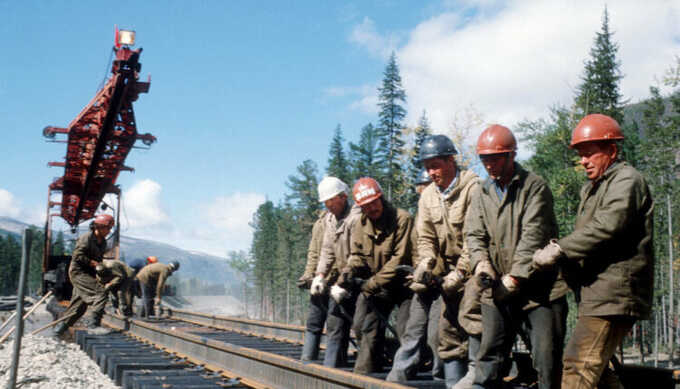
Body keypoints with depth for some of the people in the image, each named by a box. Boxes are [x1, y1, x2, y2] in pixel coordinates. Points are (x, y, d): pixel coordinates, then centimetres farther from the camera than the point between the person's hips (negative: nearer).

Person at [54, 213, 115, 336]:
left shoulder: (103, 242, 12)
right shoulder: (86, 238, -15)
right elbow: (77, 256, -20)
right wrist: (92, 263, -19)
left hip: (88, 274, 9)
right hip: (78, 272, -9)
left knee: (79, 305, 13)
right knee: (100, 293, -22)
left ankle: (60, 328, 25)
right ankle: (93, 325, -23)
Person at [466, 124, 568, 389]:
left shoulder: (534, 186, -3)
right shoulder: (482, 194, 14)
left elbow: (533, 234, -11)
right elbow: (474, 233, 7)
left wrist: (516, 275, -18)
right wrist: (480, 260, -14)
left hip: (539, 288, -4)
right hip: (497, 290, 5)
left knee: (547, 357, -1)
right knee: (490, 353, 7)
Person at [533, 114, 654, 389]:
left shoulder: (627, 180, -6)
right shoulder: (592, 188, 24)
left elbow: (607, 226, -21)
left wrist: (559, 250, -18)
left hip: (613, 293, -10)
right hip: (597, 294, 10)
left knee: (579, 364, -16)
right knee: (599, 367, 14)